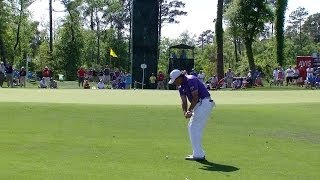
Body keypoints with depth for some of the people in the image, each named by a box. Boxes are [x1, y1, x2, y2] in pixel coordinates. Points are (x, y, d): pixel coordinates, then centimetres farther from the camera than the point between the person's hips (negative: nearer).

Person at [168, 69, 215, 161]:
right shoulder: (181, 86, 10)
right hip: (199, 105, 10)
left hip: (204, 103, -10)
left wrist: (189, 110, -20)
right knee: (191, 127, 13)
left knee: (194, 128, -9)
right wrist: (185, 112, -12)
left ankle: (198, 155, -6)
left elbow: (195, 97, -21)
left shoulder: (191, 80, -18)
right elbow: (184, 101, 5)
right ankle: (199, 153, 20)